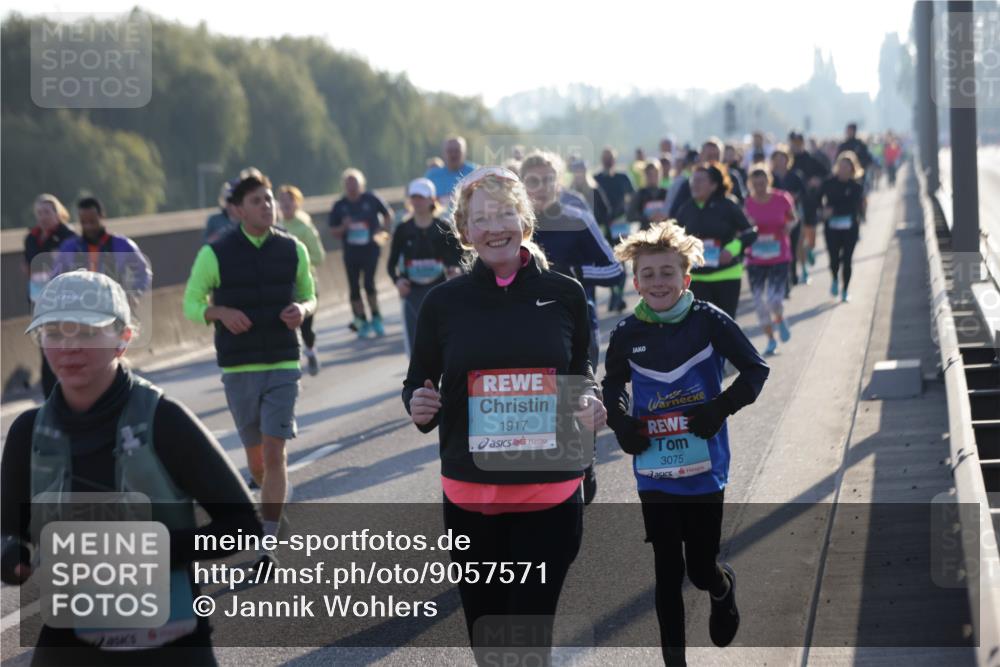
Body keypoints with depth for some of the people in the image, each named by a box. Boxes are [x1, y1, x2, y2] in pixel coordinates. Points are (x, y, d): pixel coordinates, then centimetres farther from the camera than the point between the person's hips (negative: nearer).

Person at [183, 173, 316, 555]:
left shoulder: (293, 250, 3)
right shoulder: (216, 254, -4)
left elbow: (309, 296, 15)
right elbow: (190, 304, 2)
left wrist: (303, 310, -9)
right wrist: (221, 312, -19)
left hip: (283, 366, 0)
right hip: (238, 368, 0)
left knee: (274, 452, -11)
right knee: (255, 451, 11)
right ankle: (263, 491, 45)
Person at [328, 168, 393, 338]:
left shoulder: (371, 199, -1)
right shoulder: (339, 206, 3)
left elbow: (388, 214, 13)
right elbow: (334, 231, 7)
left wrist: (384, 231, 1)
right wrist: (343, 227, -13)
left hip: (370, 247, -3)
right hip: (350, 251, 3)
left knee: (369, 282, -15)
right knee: (354, 288, 3)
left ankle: (376, 318, 1)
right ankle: (362, 322, 15)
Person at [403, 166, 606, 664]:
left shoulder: (564, 294, 0)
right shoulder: (445, 301, 0)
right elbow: (418, 383, 9)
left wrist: (589, 403, -10)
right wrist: (418, 405, -13)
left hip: (550, 493, -1)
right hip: (470, 495, 1)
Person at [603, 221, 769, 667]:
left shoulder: (709, 322, -11)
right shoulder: (626, 334, -3)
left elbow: (756, 370, -3)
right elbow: (612, 385, 14)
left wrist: (721, 409, -16)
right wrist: (621, 423, -4)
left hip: (705, 470, -2)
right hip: (654, 474, 2)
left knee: (701, 568, 6)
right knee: (668, 571, 6)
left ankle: (723, 590, 42)